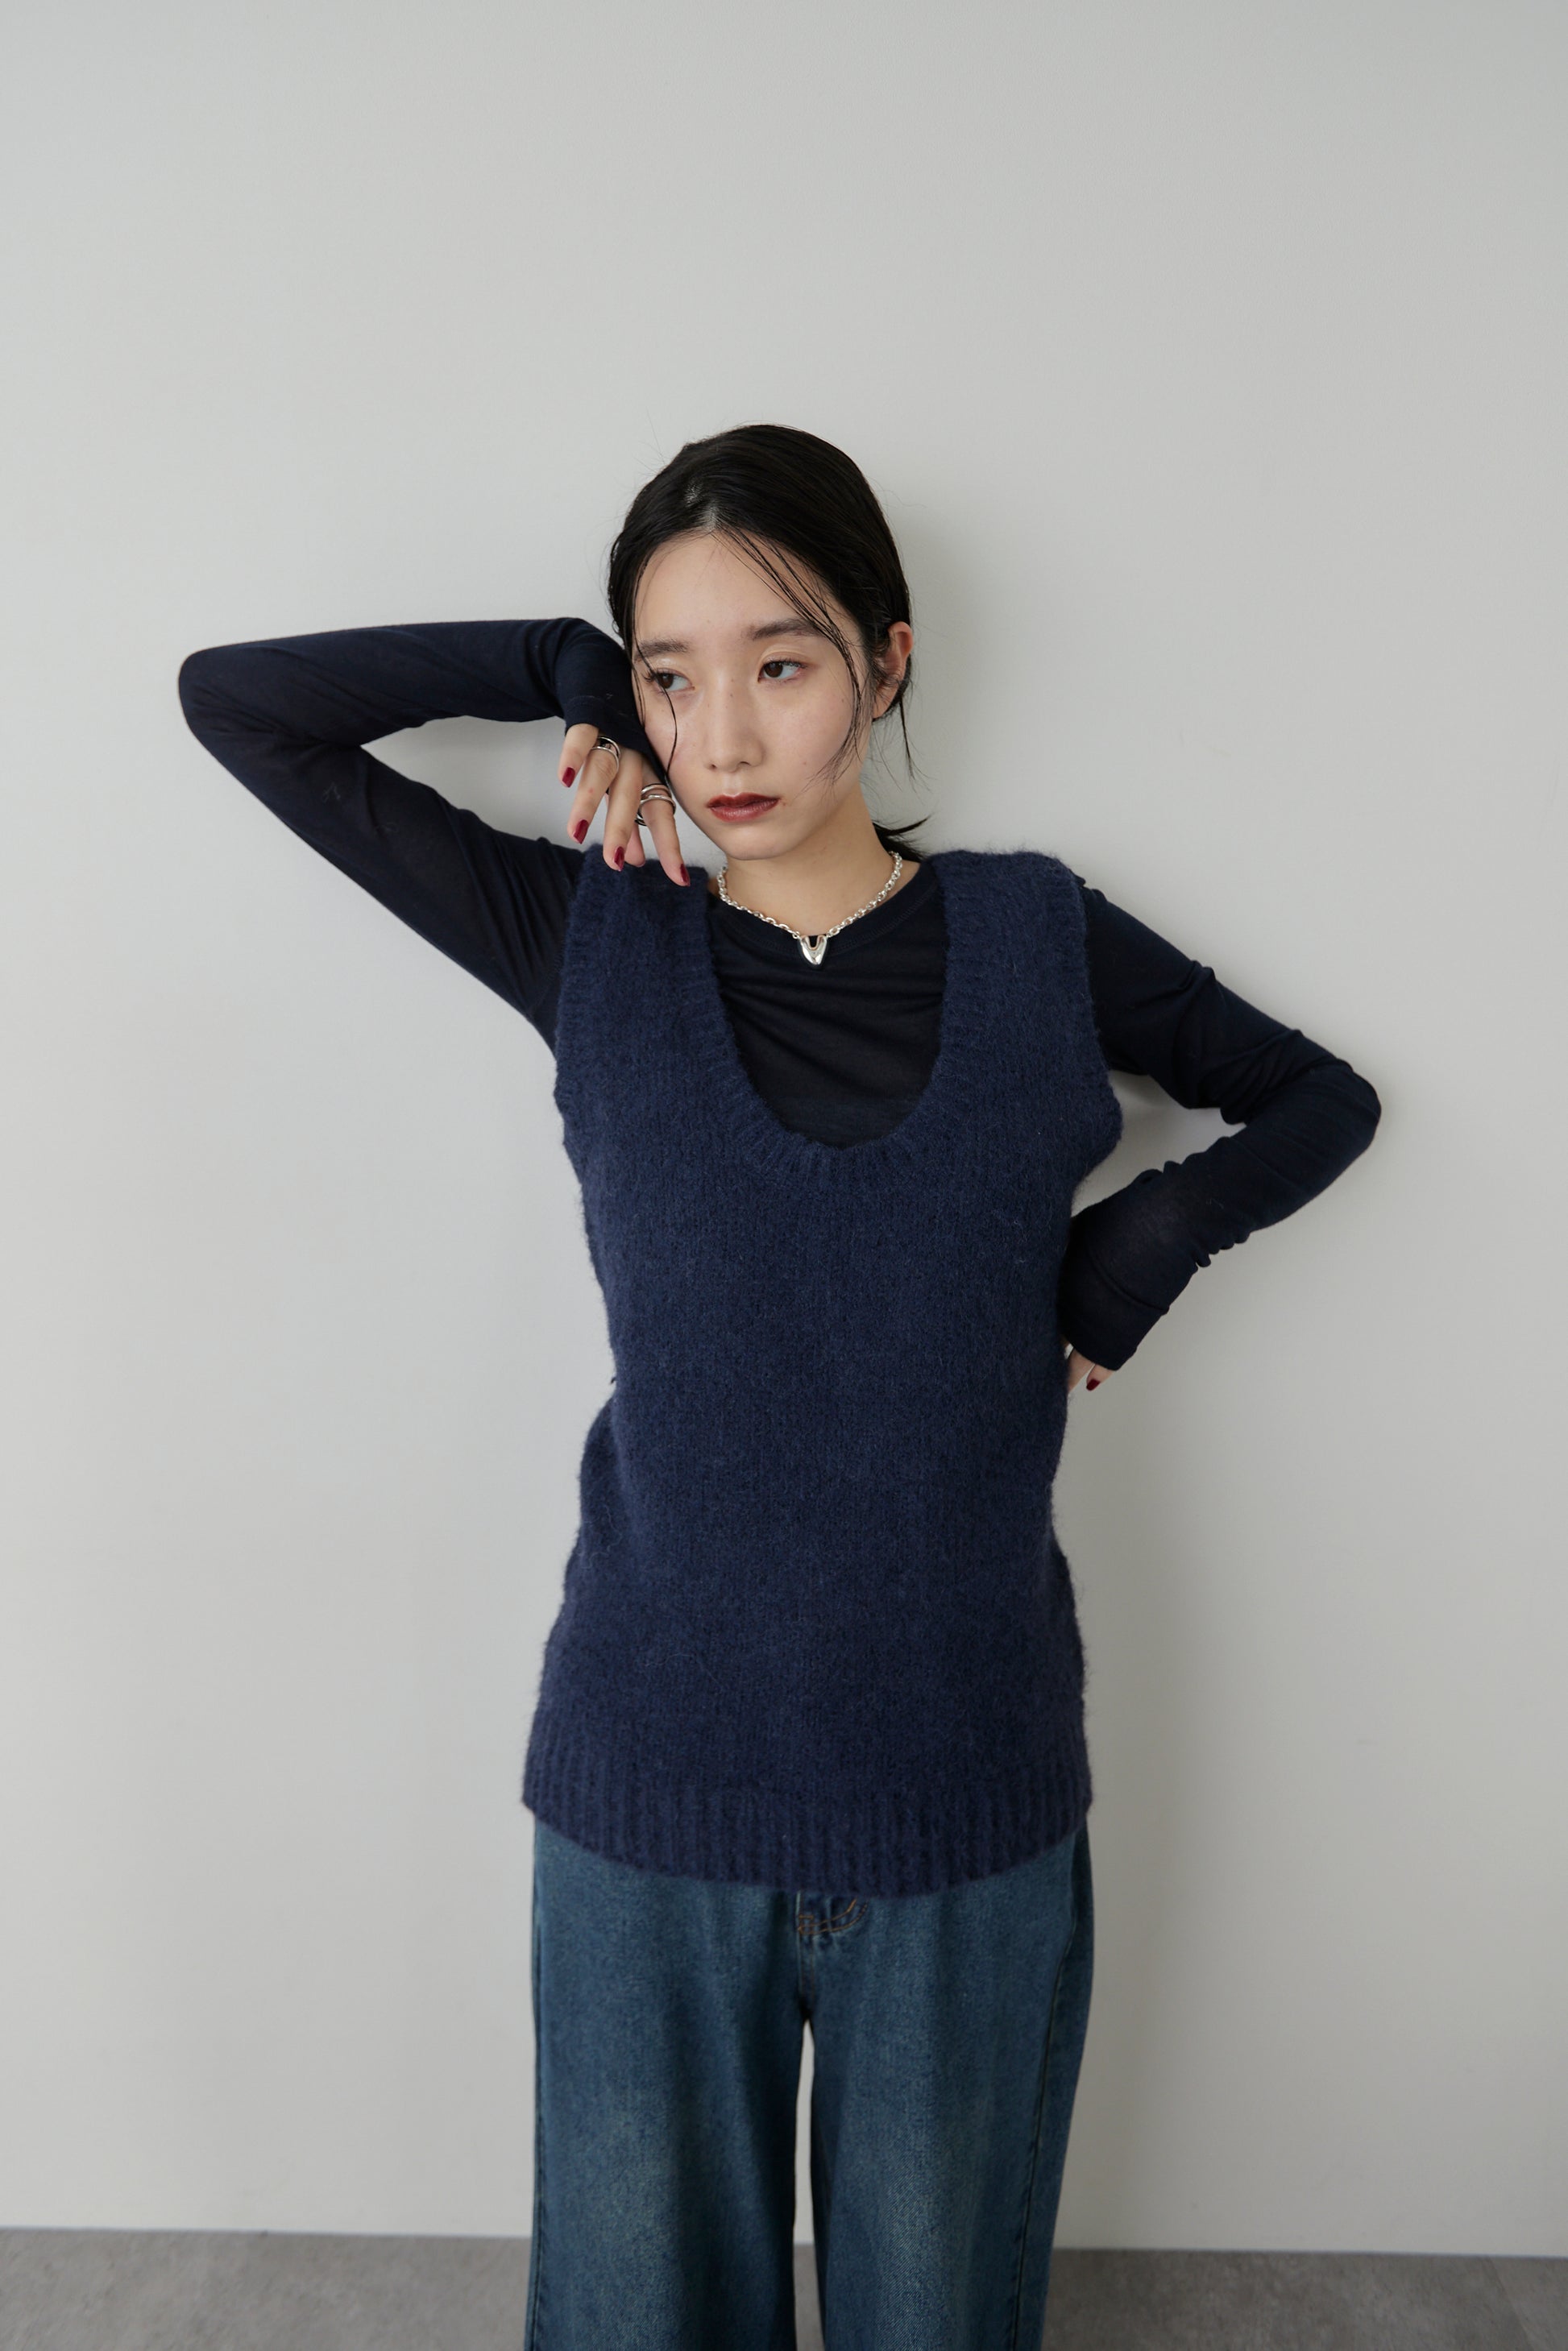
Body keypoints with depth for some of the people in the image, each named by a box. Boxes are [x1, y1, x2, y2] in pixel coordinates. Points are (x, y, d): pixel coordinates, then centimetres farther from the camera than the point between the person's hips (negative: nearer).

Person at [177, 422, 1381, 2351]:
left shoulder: (1037, 936, -2)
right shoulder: (593, 933, -4)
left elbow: (1321, 1098, 11)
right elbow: (230, 698, -1)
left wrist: (1155, 1228, -7)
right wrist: (565, 673, -7)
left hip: (968, 1776, 1)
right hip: (654, 1775, 0)